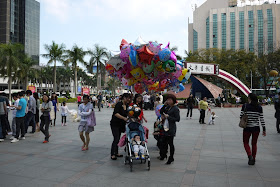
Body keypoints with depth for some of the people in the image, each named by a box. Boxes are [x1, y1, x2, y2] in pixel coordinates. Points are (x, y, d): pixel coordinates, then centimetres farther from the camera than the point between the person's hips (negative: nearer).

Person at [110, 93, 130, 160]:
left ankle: (116, 153, 22)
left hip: (121, 124, 7)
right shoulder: (119, 104, -16)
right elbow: (116, 114, -26)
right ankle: (112, 154, -5)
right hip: (115, 124, -7)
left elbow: (127, 114, 13)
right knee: (116, 139, -11)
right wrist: (124, 118, -36)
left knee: (118, 139, 13)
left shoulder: (127, 105, 7)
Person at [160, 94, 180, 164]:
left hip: (171, 128, -8)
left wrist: (168, 117, -18)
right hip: (166, 127, 8)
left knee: (170, 143, 1)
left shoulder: (175, 108, -13)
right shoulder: (168, 107, 10)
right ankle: (163, 155, 34)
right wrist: (164, 105, 1)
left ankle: (171, 158, 14)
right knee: (164, 142, 17)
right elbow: (161, 112, 14)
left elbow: (177, 119, -16)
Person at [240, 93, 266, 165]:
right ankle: (253, 160, 22)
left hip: (247, 128, -2)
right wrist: (264, 129, 4)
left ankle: (250, 156, -6)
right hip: (256, 128, 2)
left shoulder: (245, 106, -8)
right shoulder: (259, 107, -3)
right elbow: (262, 119, -2)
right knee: (254, 144, 16)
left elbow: (241, 116, -6)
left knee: (245, 142, 15)